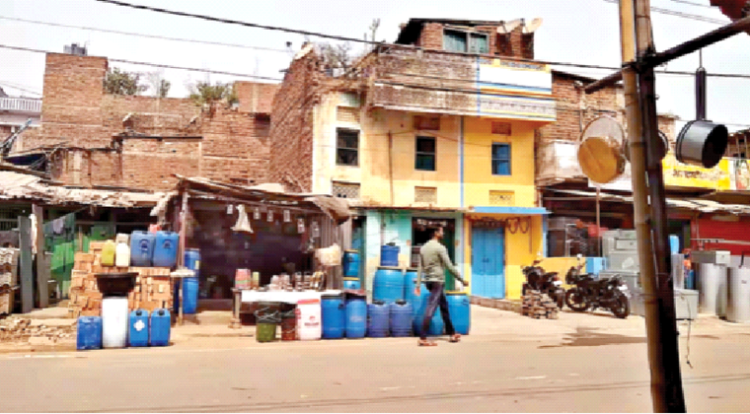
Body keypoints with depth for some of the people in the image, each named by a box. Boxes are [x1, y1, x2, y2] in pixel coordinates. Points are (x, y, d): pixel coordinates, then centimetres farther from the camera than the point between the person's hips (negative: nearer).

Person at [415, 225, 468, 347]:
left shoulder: (423, 248, 11)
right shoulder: (440, 248, -12)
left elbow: (420, 268, 10)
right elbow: (449, 266, -13)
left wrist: (418, 285, 11)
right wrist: (462, 280, -5)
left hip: (428, 281, 9)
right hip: (437, 281, -8)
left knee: (444, 306, 19)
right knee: (431, 309, -10)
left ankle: (452, 333, 28)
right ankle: (423, 338, -12)